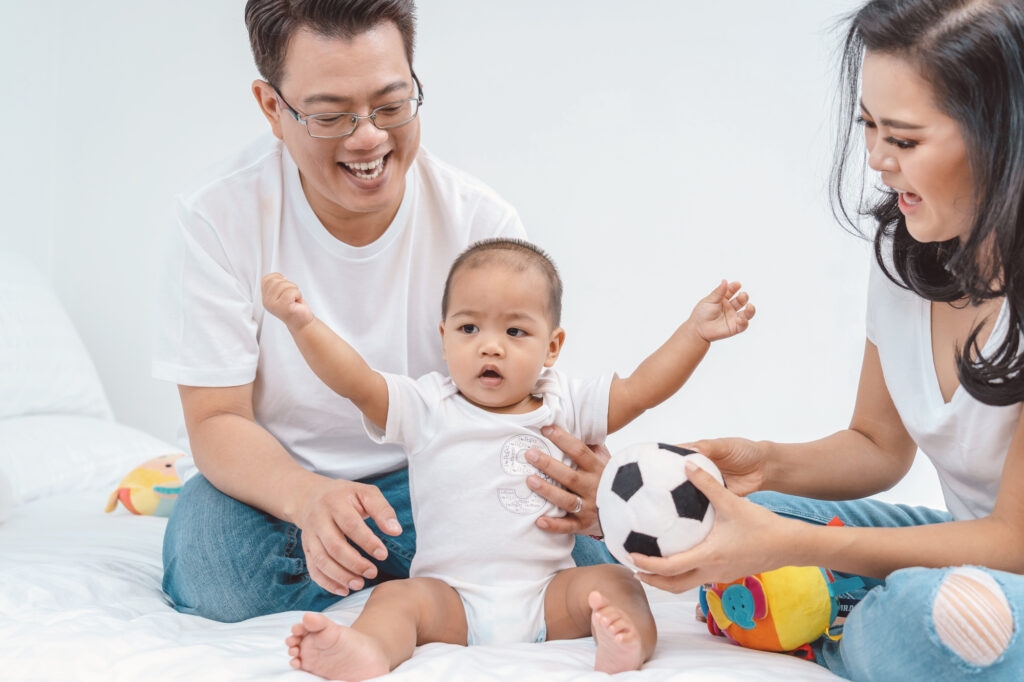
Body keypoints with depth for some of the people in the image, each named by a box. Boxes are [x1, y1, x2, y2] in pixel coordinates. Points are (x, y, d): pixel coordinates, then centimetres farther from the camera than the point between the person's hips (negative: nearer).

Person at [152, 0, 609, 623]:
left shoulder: (482, 222, -13)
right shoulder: (218, 218, -16)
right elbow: (216, 420, -15)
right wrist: (308, 497, -37)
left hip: (434, 479, 1)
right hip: (279, 480, -1)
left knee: (581, 557, -24)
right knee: (214, 582, -33)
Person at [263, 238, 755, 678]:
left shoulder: (566, 406, 10)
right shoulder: (425, 408, 4)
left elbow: (642, 388, 7)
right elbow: (356, 382, -7)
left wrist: (696, 332, -2)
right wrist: (301, 322, -20)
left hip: (547, 598, 2)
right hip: (453, 599, -2)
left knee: (611, 580, -20)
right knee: (397, 596, -27)